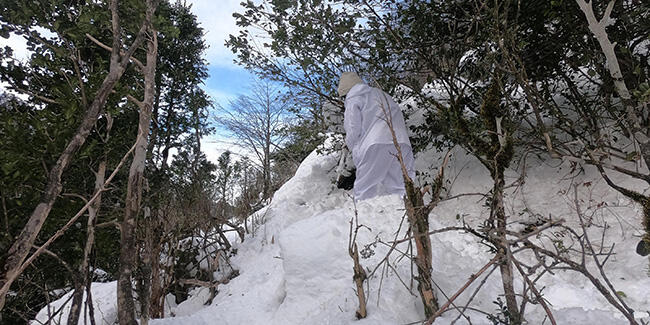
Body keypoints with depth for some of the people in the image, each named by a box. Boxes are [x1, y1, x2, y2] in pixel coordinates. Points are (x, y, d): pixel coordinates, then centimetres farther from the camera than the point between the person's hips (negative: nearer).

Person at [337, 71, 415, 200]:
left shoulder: (353, 99, 9)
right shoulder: (381, 94, 30)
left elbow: (354, 130, 0)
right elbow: (399, 118, 25)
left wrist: (356, 153, 15)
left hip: (376, 144, -6)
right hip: (402, 143, 7)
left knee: (365, 190, -4)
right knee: (398, 188, 5)